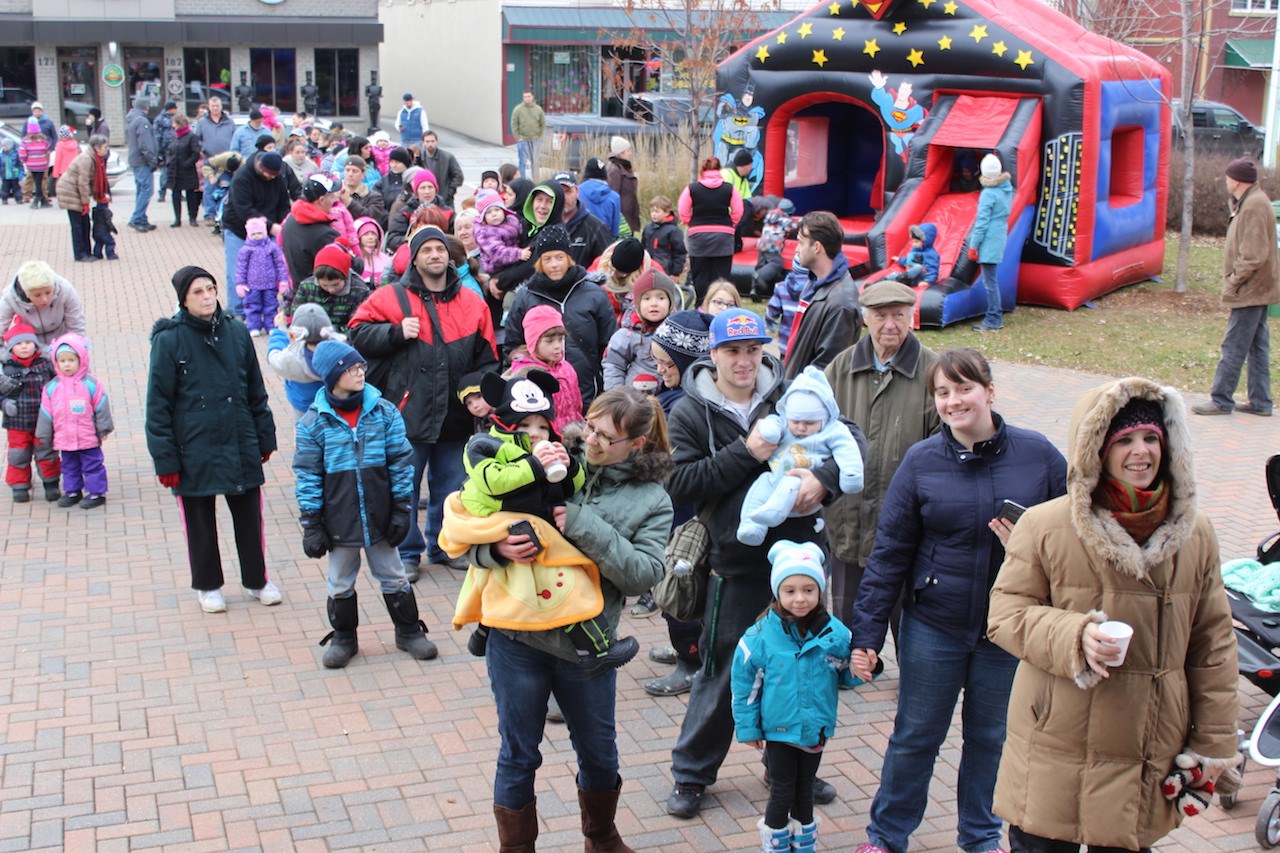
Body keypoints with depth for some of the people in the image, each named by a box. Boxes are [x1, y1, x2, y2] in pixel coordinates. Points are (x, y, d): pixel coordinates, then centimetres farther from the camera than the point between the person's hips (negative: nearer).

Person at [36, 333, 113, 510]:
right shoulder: (51, 387, 0)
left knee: (93, 465, 4)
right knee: (69, 466, 16)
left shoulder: (91, 383, -8)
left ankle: (97, 492, 13)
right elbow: (46, 414, 6)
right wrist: (44, 436, 9)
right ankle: (72, 491, 28)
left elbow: (101, 407, -2)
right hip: (64, 439, 4)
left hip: (89, 438, -4)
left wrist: (103, 430, 0)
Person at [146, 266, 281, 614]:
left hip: (241, 445, 3)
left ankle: (256, 580, 29)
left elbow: (256, 391, 10)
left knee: (249, 515, 11)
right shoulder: (170, 340, -9)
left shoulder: (237, 333, 1)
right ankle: (207, 586, 30)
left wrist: (265, 438, 10)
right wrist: (165, 459, -9)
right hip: (194, 450, -3)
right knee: (200, 521, 12)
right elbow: (158, 404, -7)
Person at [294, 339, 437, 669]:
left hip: (379, 517, 1)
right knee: (340, 584, 16)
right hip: (339, 522, -1)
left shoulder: (384, 411, -5)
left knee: (393, 577, 15)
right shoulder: (314, 421, -8)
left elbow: (401, 462, -1)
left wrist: (401, 509, -3)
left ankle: (409, 632, 31)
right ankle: (343, 638, 34)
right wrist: (311, 525, -6)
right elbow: (308, 475, -5)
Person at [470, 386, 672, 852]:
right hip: (517, 639, -1)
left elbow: (643, 573, -15)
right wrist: (497, 549, -23)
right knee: (518, 756, 12)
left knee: (599, 754, 19)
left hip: (586, 648, 1)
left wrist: (585, 527, -23)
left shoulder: (651, 501, -1)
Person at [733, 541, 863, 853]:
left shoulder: (834, 633, -10)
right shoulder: (762, 635, -15)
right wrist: (747, 727, -3)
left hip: (816, 730, 2)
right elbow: (745, 683, -6)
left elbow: (848, 675, 3)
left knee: (805, 791, 17)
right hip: (778, 729, -2)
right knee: (783, 791, 6)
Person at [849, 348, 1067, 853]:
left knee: (990, 736, 17)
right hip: (934, 626, 0)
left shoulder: (1039, 456, -6)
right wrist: (867, 634, -7)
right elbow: (889, 554, -4)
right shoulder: (921, 462, -7)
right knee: (915, 736, 11)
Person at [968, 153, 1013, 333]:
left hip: (989, 242, -8)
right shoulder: (1007, 188, 8)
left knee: (989, 281, -5)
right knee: (991, 279, 17)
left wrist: (973, 246, -10)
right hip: (1000, 238, 8)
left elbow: (982, 222, -14)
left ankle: (993, 320, -4)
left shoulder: (988, 194, -15)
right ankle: (996, 316, 21)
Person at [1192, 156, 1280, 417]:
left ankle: (1221, 400, 0)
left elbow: (1253, 255, -23)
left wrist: (1233, 281, -16)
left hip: (1250, 290, -10)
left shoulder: (1254, 206, -19)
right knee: (1257, 347, 13)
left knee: (1234, 346, -5)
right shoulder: (1250, 202, 12)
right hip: (1257, 288, 10)